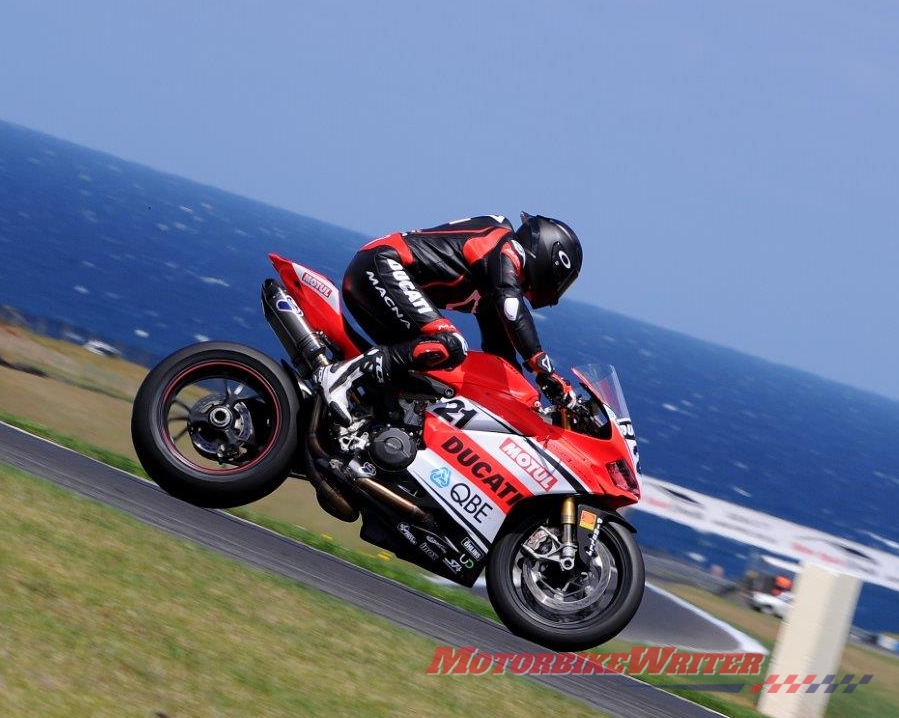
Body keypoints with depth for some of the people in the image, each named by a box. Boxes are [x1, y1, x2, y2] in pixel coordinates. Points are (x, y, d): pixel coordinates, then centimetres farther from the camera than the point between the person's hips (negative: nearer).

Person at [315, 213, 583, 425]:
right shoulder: (506, 245, -3)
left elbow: (499, 349, 32)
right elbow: (512, 309, -22)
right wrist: (545, 369, -26)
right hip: (383, 265, -11)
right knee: (449, 346, -23)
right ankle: (342, 373, -30)